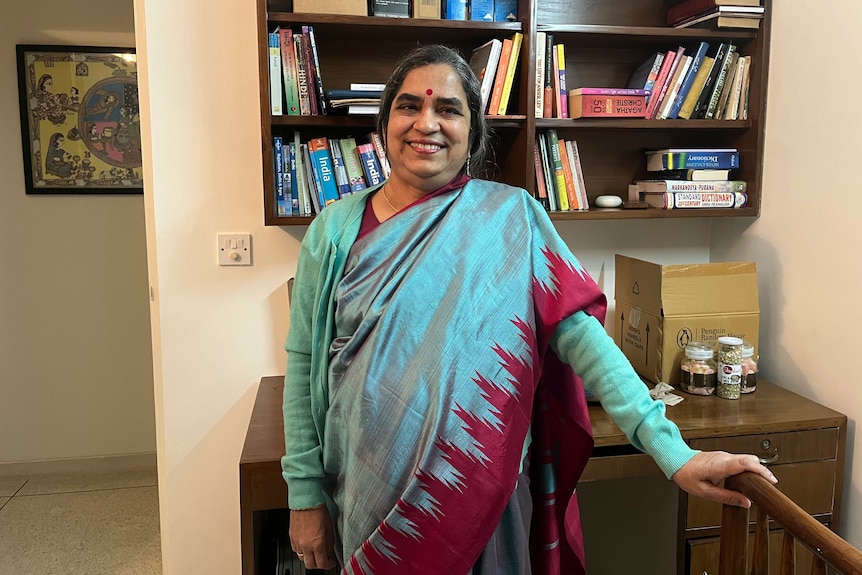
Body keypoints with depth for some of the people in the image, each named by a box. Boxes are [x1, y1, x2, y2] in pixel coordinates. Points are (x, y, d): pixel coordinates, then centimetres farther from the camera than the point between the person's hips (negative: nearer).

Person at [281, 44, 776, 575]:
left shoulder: (510, 218, -7)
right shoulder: (337, 229, -3)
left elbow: (579, 332, -14)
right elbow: (306, 366, 0)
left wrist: (672, 451, -21)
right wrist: (305, 494, -1)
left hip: (481, 496, -1)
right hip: (367, 493, 2)